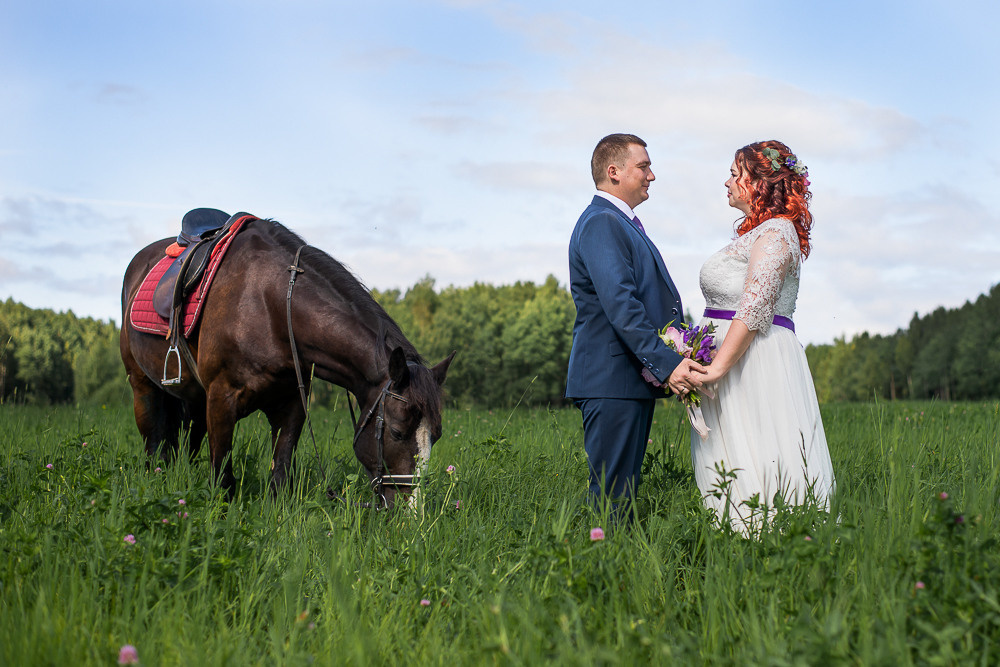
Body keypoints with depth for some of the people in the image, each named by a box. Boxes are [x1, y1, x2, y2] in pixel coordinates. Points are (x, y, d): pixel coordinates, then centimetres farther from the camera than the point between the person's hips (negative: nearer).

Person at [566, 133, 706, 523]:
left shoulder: (623, 224, 22)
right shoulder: (601, 223, -12)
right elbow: (620, 305, -22)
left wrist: (680, 359, 18)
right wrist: (666, 363, -27)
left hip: (637, 377, 11)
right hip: (612, 378, -11)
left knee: (625, 490, 10)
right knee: (611, 495, -10)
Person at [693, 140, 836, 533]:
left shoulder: (774, 232, -11)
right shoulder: (755, 232, 20)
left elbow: (755, 309, -20)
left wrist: (718, 366, -24)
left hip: (756, 364, -10)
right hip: (738, 360, 10)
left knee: (755, 465, -11)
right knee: (730, 470, 6)